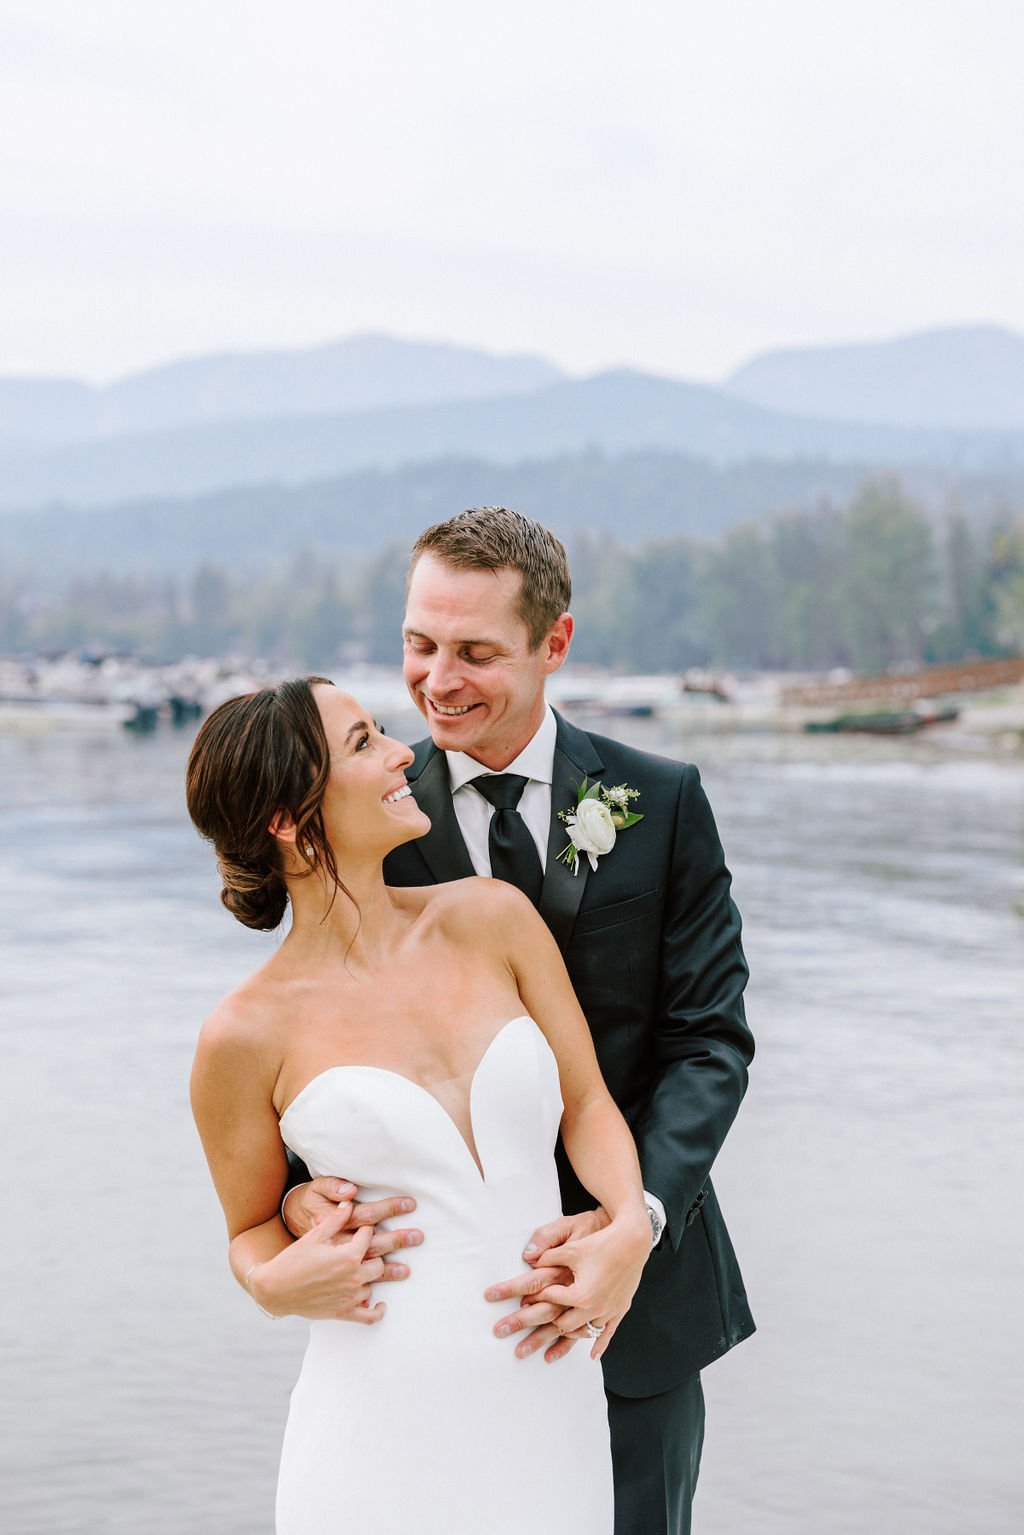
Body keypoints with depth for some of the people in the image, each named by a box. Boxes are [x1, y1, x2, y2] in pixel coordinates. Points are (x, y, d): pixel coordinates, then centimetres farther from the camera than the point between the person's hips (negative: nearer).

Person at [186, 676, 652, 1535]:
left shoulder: (493, 918, 2)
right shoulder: (247, 1036, -5)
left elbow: (586, 1102, 7)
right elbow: (252, 1230, 8)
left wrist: (630, 1225, -11)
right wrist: (276, 1280, -14)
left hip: (551, 1391, 3)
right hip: (389, 1411, -3)